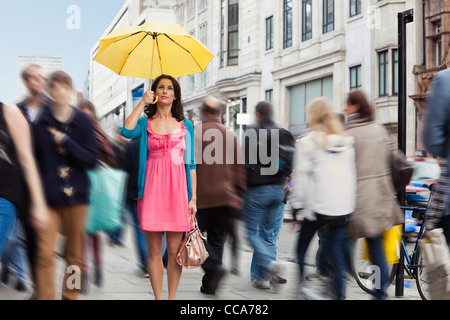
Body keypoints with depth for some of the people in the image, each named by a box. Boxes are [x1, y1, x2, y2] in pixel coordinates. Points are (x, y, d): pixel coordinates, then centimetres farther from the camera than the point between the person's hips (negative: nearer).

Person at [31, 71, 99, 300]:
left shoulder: (83, 121, 3)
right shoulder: (40, 121, 2)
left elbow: (91, 160, -1)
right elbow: (33, 159, 4)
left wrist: (66, 142, -12)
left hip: (76, 196, 1)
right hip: (48, 197, -1)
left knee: (75, 255, 8)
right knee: (45, 254, -8)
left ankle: (70, 296, 22)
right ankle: (45, 296, -1)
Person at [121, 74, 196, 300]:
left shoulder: (185, 125, 11)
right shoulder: (145, 123, 8)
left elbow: (191, 163, 8)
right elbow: (126, 131, -16)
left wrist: (193, 198, 3)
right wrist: (142, 102, -9)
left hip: (177, 189, 1)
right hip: (152, 189, 0)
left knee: (174, 251, 2)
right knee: (154, 251, 3)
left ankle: (172, 298, 12)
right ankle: (158, 298, 12)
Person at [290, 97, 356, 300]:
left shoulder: (308, 142, -4)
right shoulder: (347, 141, 11)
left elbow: (302, 177, -6)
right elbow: (352, 174, 12)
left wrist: (296, 206, -2)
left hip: (318, 206, -4)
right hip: (343, 206, 5)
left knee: (302, 247, 8)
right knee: (336, 248, 9)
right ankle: (339, 293, 4)